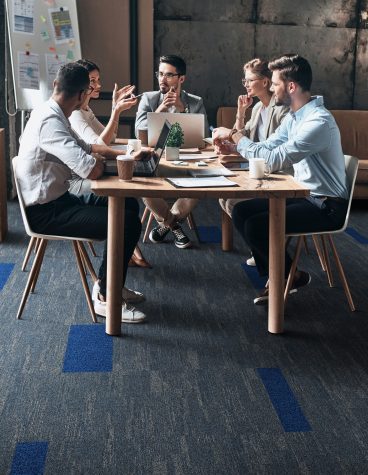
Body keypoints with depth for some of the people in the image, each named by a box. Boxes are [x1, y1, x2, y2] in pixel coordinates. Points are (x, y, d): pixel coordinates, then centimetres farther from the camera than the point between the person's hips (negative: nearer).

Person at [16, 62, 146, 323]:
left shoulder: (53, 115, 7)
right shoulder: (49, 121, -24)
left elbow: (85, 146, 23)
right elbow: (92, 170, -31)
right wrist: (102, 162, -7)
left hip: (58, 199, 10)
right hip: (46, 212, -10)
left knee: (130, 205, 13)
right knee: (128, 223, -17)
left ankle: (109, 282, 19)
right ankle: (106, 298, -2)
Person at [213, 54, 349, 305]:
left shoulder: (319, 122, -25)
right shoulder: (294, 116, 6)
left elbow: (274, 160, -29)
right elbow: (267, 147, 13)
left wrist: (235, 135, -19)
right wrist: (233, 143, -3)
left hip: (326, 206, -9)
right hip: (304, 195, 9)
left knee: (256, 226, -21)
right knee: (241, 211, 1)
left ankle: (292, 275, 4)